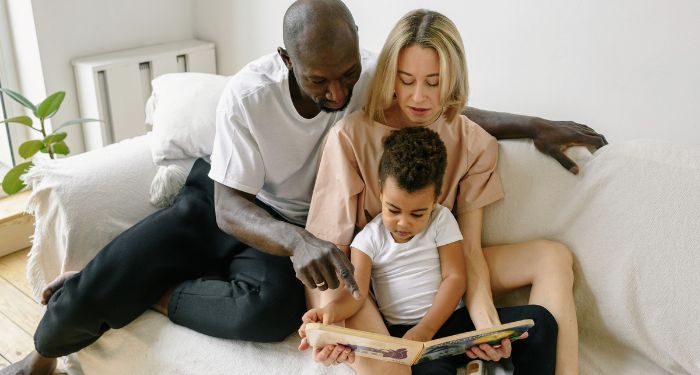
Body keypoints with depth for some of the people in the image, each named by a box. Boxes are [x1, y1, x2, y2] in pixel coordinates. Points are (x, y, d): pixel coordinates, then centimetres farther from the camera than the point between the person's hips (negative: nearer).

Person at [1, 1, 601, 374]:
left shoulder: (374, 78, -18)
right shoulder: (249, 94, -24)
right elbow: (230, 208, -23)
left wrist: (532, 124, -21)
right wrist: (296, 241, -43)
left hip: (296, 229, 1)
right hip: (219, 206, -1)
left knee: (273, 312, -34)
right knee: (92, 292, -13)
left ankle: (150, 294, -4)